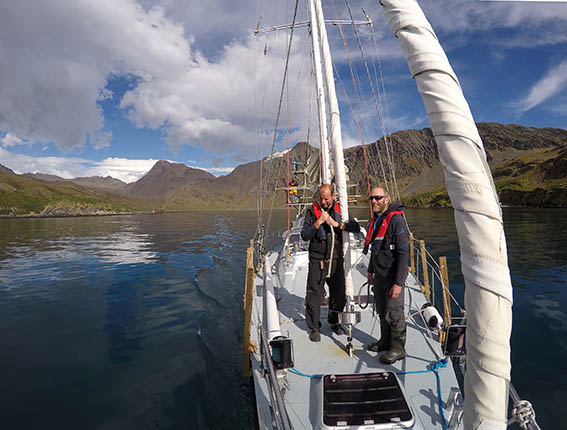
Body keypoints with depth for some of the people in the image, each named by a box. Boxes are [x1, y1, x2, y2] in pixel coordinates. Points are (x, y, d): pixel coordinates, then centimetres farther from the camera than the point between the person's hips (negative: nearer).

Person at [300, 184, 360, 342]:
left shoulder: (340, 210, 4)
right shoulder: (312, 211, -3)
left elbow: (356, 227, -7)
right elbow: (304, 235, -9)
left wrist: (337, 224, -18)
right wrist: (318, 222, -21)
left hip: (336, 259, 3)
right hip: (317, 260, -3)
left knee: (338, 293, 12)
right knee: (314, 294, -1)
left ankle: (334, 322, 34)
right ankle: (314, 328, 16)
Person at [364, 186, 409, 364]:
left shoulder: (396, 220, -18)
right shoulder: (375, 220, 9)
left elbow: (404, 253, -21)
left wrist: (398, 282, -23)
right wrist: (371, 270, 22)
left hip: (393, 276, -8)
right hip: (379, 275, 8)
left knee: (394, 313, 1)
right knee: (382, 311, 18)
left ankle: (398, 348, 17)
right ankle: (385, 341, 34)